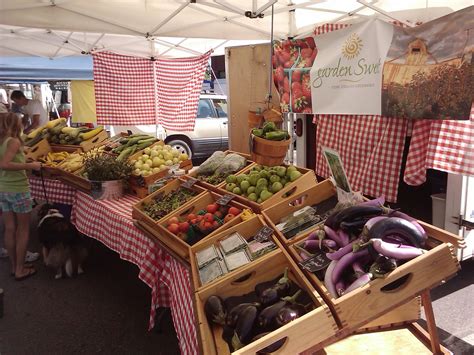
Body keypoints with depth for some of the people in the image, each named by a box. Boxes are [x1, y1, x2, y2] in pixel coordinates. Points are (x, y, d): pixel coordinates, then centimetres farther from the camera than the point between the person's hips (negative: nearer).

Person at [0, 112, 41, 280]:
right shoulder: (14, 141, -16)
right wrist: (30, 165, -22)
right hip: (18, 190, -7)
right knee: (23, 230, 6)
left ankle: (14, 266, 26)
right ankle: (20, 270, 13)